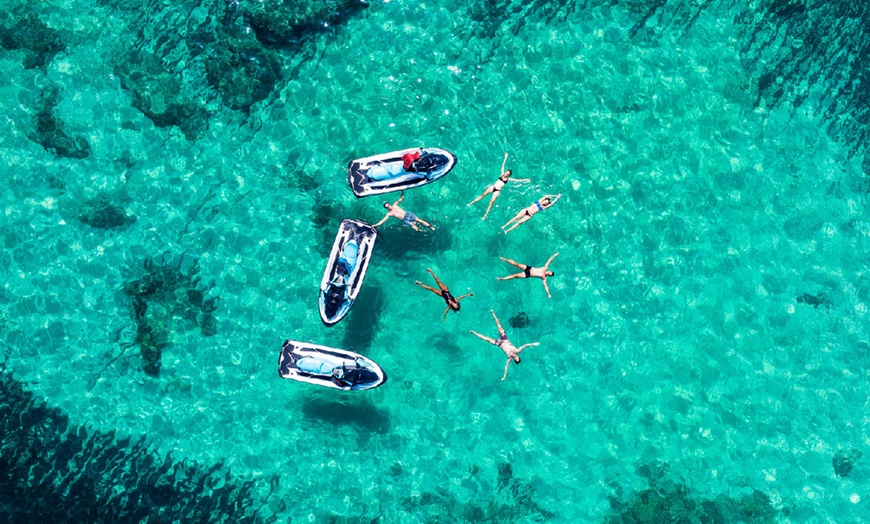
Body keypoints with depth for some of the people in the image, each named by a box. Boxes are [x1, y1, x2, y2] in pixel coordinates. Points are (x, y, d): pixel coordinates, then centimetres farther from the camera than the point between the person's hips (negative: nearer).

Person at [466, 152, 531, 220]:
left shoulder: (508, 179, 2)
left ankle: (485, 215, -9)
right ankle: (471, 203, 8)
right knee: (483, 195, 2)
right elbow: (503, 165, 10)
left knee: (492, 201, -11)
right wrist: (506, 158, 11)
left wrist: (525, 180, -1)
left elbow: (517, 180, 3)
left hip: (497, 191, -3)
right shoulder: (502, 174, 8)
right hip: (492, 186, 3)